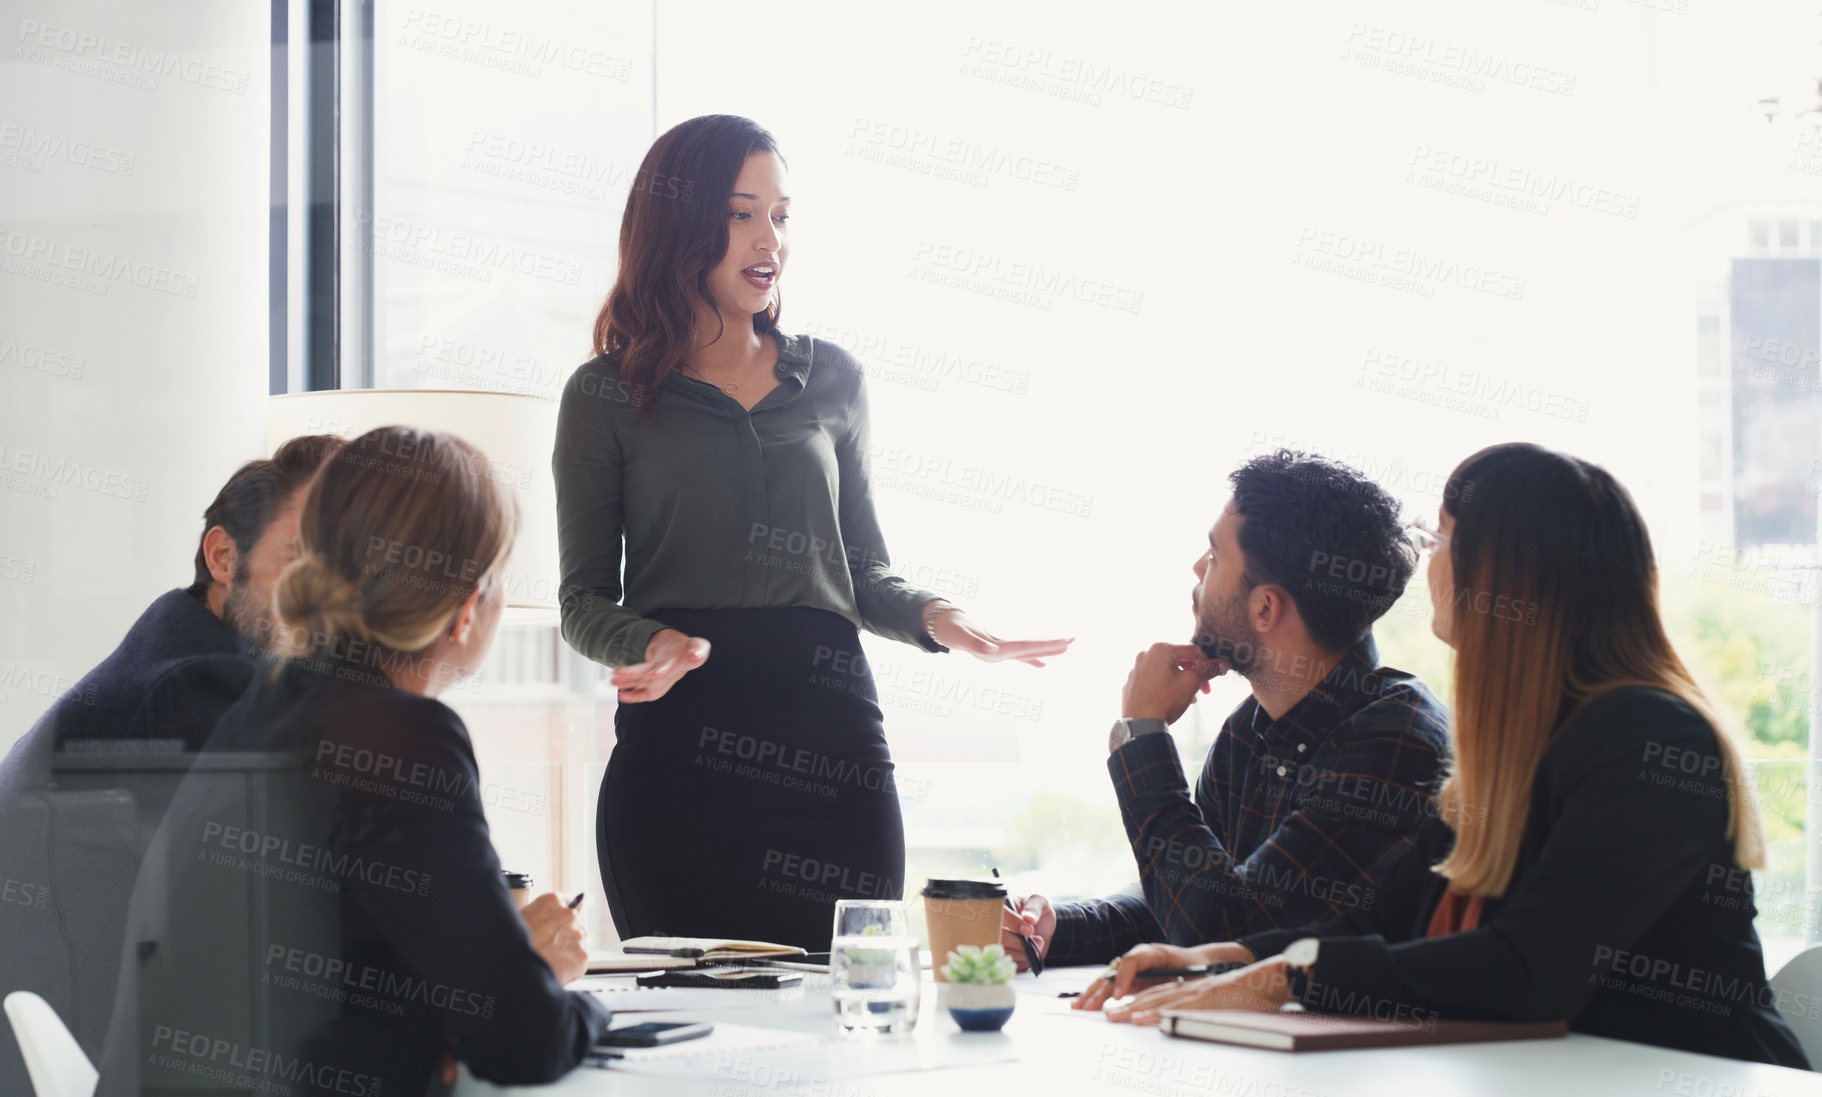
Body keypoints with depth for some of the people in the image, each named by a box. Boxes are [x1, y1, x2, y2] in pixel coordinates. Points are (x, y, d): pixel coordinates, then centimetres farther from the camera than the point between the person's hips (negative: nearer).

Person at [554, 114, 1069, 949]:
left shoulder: (831, 380, 15)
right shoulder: (605, 396, 7)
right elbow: (585, 598, 6)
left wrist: (931, 615, -2)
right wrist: (650, 645, -15)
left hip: (832, 733, 2)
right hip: (677, 746, -2)